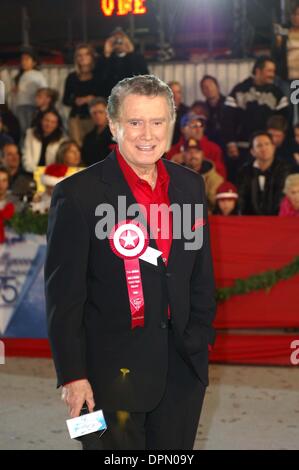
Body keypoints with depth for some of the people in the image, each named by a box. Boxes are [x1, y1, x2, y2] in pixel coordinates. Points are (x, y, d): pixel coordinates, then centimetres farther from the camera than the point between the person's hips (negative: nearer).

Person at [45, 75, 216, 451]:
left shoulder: (190, 186, 5)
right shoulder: (78, 194, -11)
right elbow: (63, 294, -11)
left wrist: (200, 336, 9)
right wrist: (72, 374, -12)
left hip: (184, 367, 5)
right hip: (112, 373, -5)